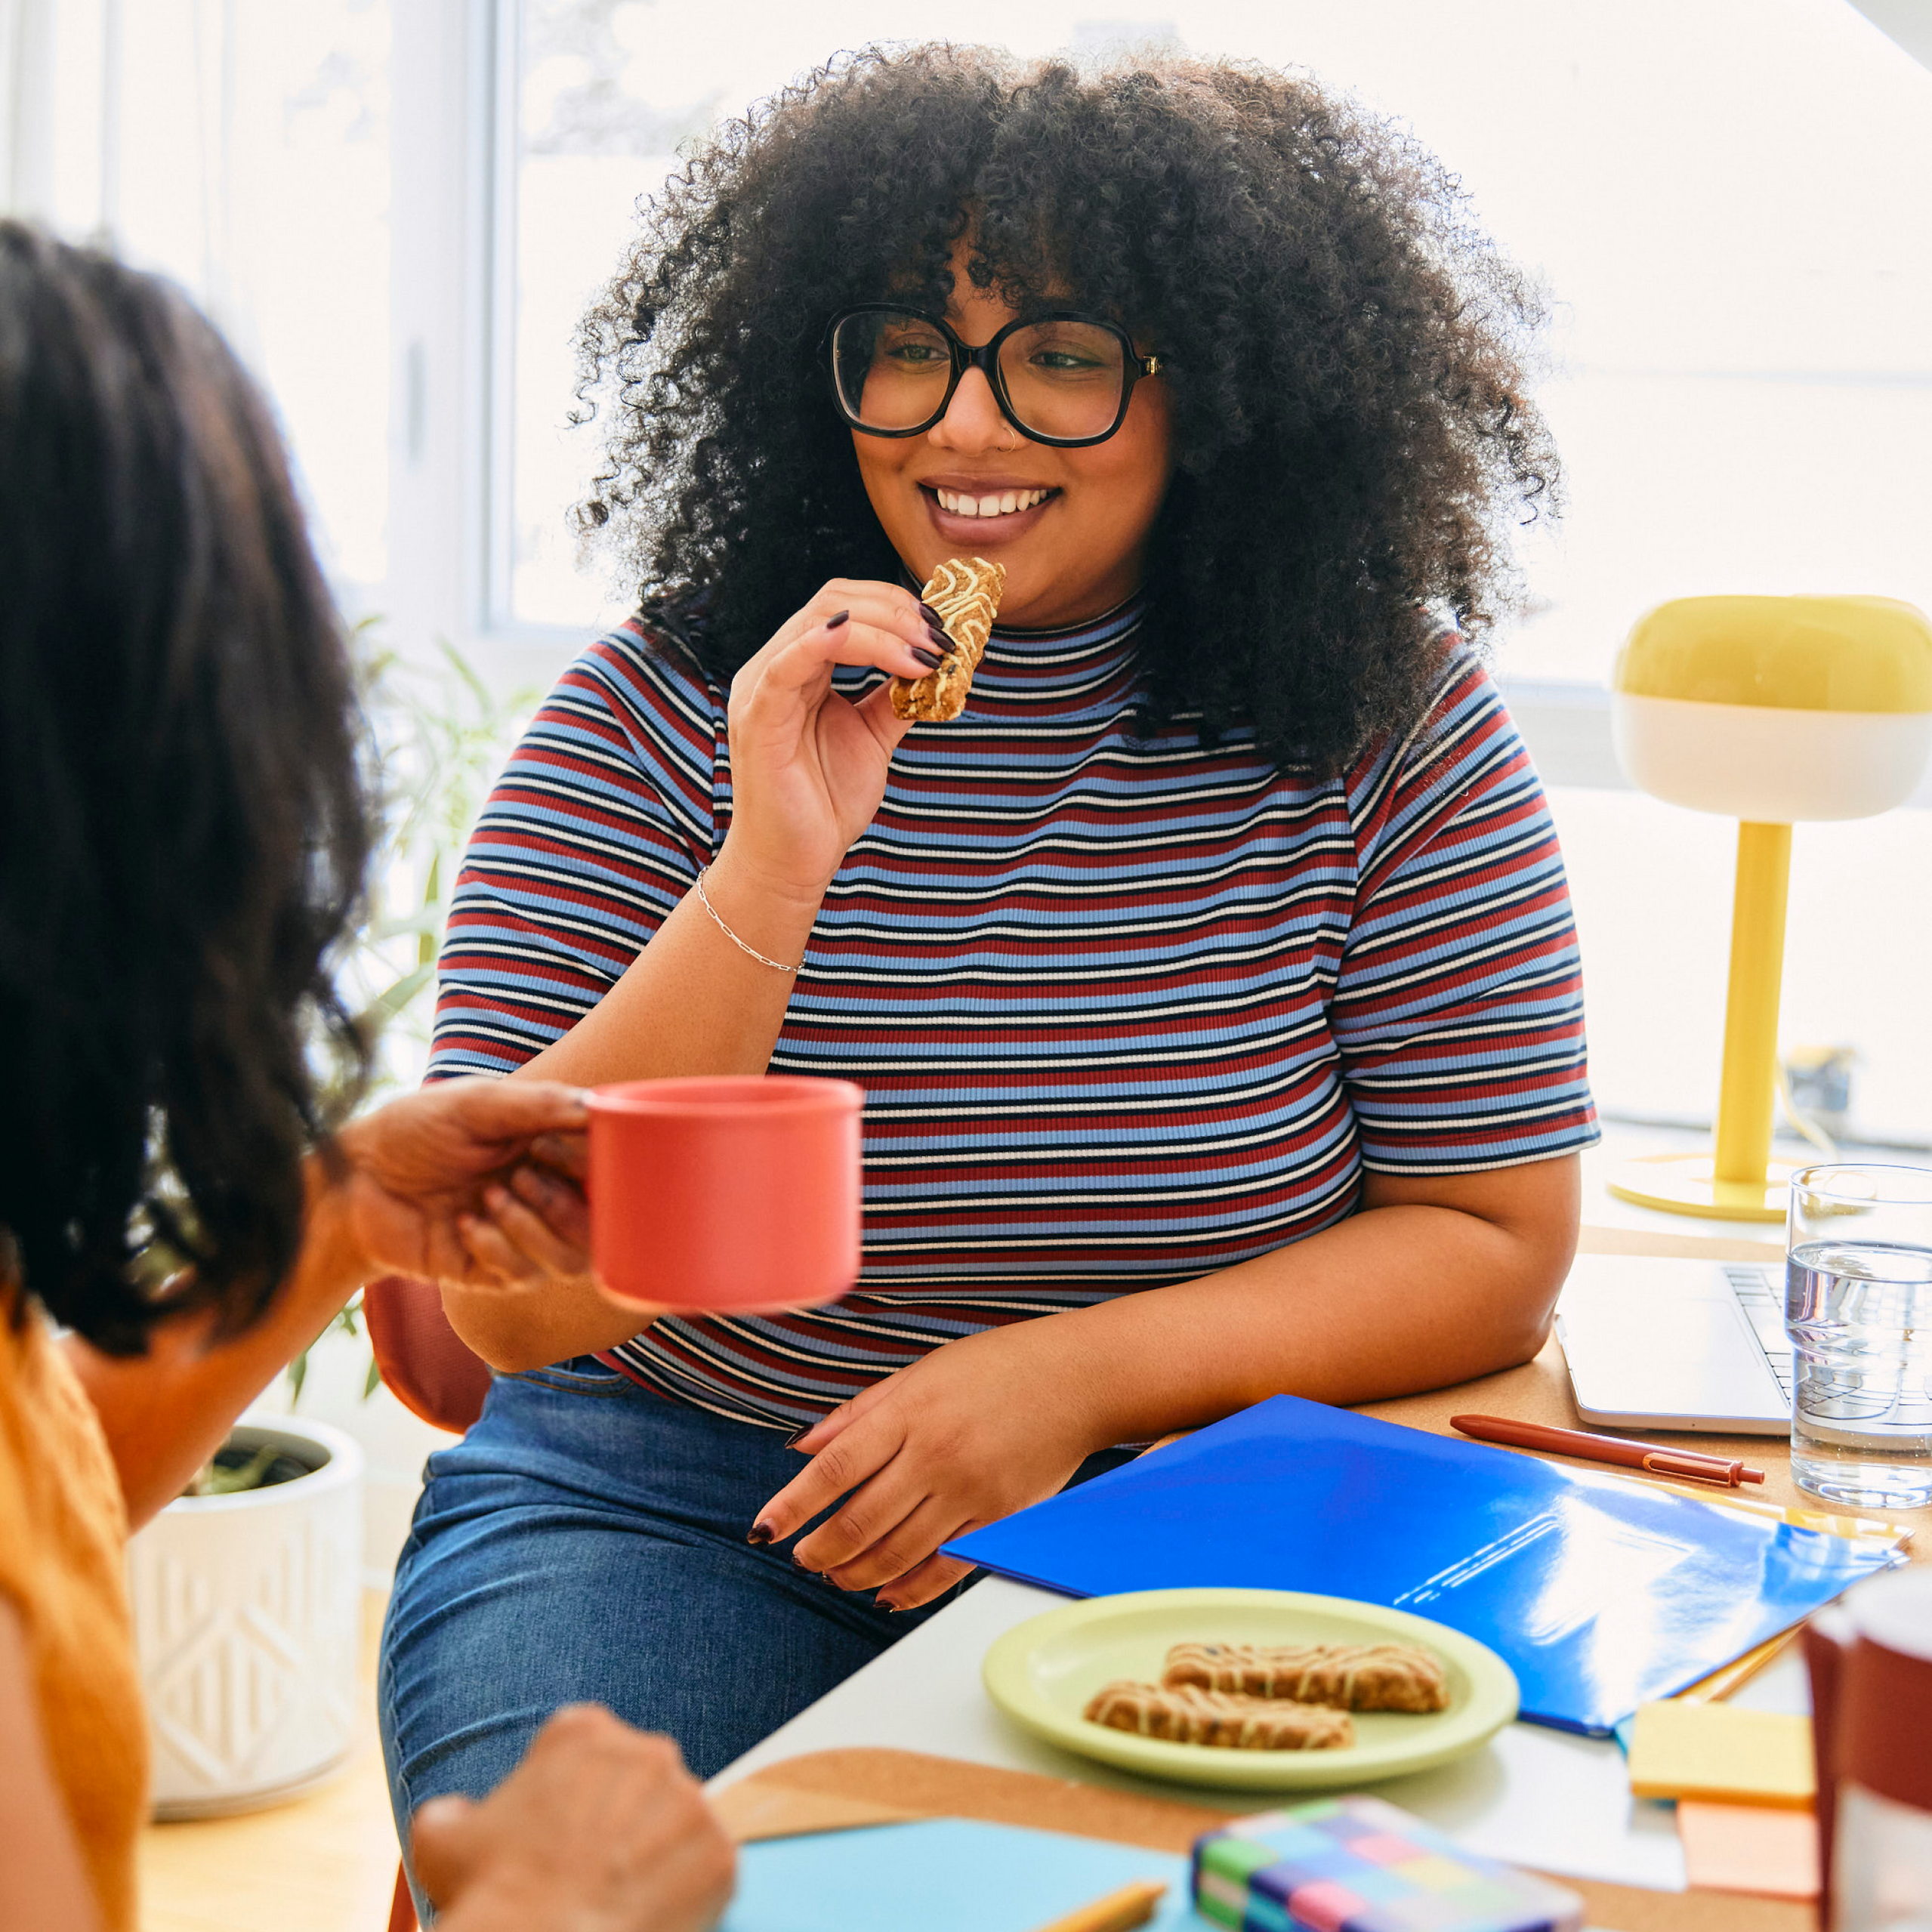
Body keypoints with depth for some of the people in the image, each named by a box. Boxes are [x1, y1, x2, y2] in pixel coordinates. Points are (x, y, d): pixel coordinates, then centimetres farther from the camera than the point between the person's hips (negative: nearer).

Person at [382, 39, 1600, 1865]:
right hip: (668, 1513, 0)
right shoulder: (654, 718, -6)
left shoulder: (1383, 724, -5)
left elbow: (1493, 1245, -3)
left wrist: (1071, 1378, -17)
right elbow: (514, 1298, -12)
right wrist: (770, 875, -24)